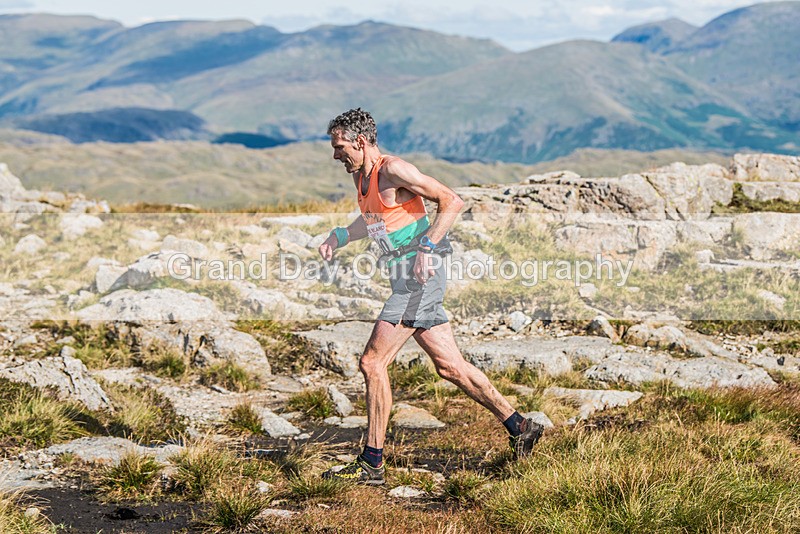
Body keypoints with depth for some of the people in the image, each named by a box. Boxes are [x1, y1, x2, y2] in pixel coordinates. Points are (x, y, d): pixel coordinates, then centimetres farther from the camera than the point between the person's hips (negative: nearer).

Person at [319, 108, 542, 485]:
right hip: (409, 280, 10)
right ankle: (519, 427, 20)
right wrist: (338, 237, 17)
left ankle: (371, 463, -6)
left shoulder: (393, 170, -13)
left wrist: (427, 247, -21)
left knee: (372, 363, -11)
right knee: (449, 366, 11)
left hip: (420, 276, -10)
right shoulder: (360, 176, 14)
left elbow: (452, 201, -15)